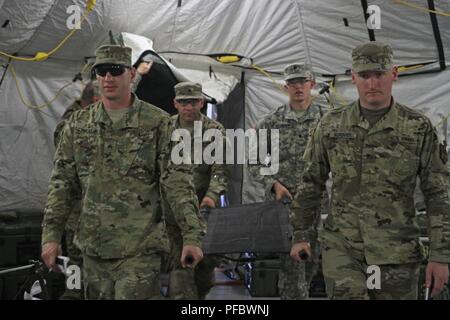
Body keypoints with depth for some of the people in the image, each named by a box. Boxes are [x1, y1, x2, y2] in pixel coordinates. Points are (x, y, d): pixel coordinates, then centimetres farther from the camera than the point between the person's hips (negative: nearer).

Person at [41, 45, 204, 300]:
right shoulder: (78, 125, 9)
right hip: (93, 248, 4)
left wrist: (191, 236, -13)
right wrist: (51, 235, 3)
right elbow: (62, 183, 11)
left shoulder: (157, 123, -2)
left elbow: (177, 182, -6)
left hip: (140, 250, -4)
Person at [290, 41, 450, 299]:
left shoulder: (419, 128, -2)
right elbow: (311, 182, 12)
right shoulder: (332, 125, 3)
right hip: (342, 248, 0)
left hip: (397, 254, 0)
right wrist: (302, 235, 13)